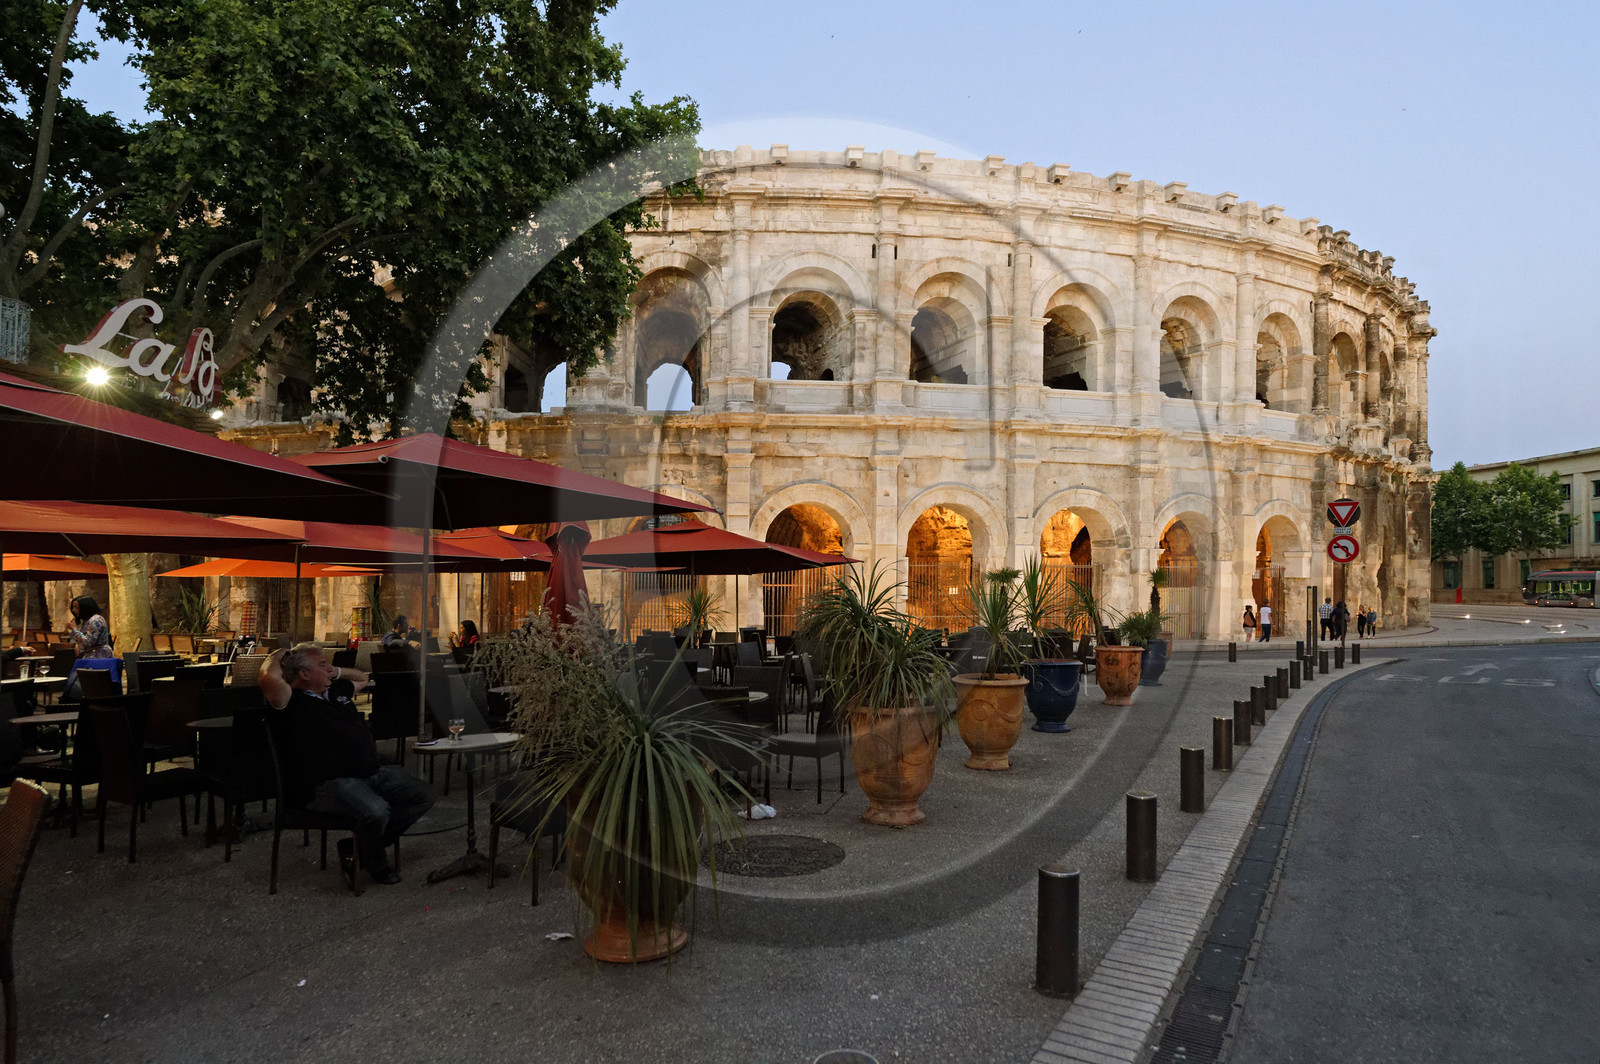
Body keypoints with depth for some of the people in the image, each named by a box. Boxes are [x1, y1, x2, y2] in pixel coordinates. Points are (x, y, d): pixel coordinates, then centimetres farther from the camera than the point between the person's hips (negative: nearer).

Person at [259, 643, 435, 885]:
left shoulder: (336, 691, 20)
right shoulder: (295, 702, -6)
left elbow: (363, 678, 41)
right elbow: (271, 678, -26)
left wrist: (336, 673, 24)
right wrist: (278, 656, -4)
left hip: (372, 773, 9)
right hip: (328, 783, -9)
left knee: (423, 795, 0)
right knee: (375, 810, -35)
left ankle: (359, 846, 5)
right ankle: (376, 866, -2)